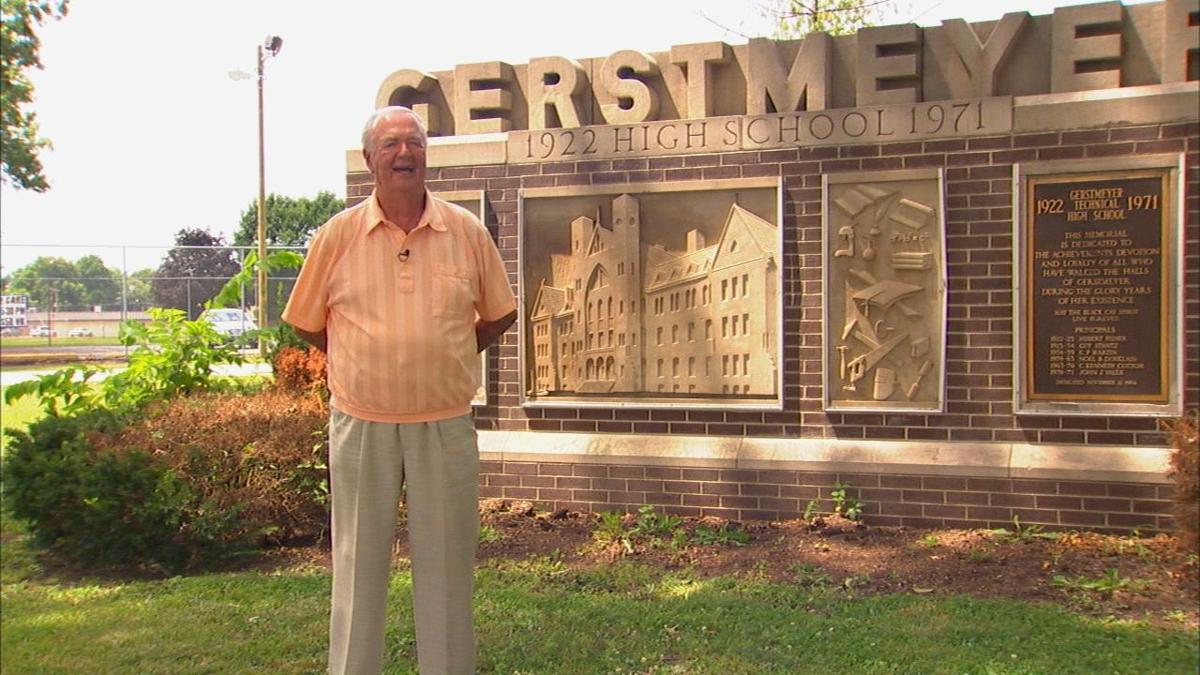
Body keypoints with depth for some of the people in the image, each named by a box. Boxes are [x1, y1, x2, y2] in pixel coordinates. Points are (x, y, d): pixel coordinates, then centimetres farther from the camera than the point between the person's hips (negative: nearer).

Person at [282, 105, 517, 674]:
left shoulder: (467, 232, 0)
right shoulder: (338, 235, -1)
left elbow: (499, 315, 12)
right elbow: (307, 323, 10)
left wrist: (441, 358, 8)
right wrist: (365, 366, 8)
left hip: (446, 425, 1)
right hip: (361, 423, 0)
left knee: (446, 563, 9)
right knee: (359, 563, 9)